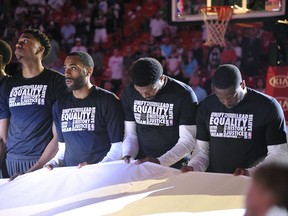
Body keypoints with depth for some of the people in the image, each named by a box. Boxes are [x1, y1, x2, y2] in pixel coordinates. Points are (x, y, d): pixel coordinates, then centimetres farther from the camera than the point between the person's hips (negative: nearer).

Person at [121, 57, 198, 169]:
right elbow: (130, 134, 9)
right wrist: (128, 155, -12)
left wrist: (160, 161, -22)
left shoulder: (184, 95, -10)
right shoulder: (129, 93, 3)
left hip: (175, 167, -3)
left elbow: (188, 140, -10)